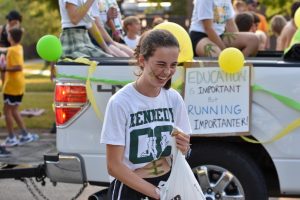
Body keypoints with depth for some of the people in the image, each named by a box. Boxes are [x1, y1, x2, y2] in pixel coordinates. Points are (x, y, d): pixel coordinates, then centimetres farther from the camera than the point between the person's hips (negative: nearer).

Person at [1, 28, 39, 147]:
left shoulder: (12, 50, -18)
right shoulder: (19, 48, 9)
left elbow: (18, 67, -28)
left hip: (12, 85, -9)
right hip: (18, 84, 9)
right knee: (14, 111, 16)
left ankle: (11, 138, 3)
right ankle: (25, 135, 17)